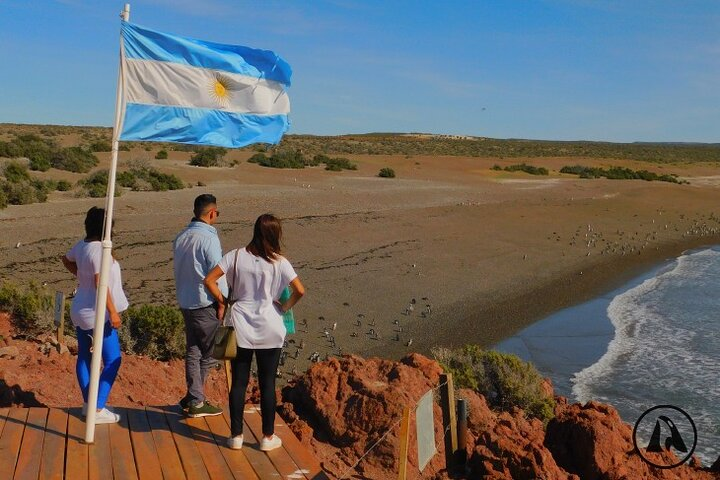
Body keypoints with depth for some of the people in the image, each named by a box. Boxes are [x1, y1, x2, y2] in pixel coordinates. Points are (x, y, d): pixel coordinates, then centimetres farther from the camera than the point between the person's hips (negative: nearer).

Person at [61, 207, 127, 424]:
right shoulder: (99, 249, -22)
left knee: (84, 357, 16)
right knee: (112, 361, -2)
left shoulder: (81, 245, 4)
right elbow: (100, 283, -26)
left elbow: (66, 260, 25)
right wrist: (113, 311, -23)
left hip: (81, 311, 9)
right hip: (97, 314, -9)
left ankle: (88, 403, 29)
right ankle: (97, 410, -1)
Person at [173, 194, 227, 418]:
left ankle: (193, 397, 22)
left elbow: (178, 269, 15)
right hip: (205, 303, -8)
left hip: (185, 302, 8)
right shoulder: (209, 238, -17)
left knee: (192, 351, 15)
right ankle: (195, 401, 7)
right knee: (208, 353, 3)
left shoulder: (180, 237, 8)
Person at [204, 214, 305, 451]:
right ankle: (268, 437, 18)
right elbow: (300, 290, -13)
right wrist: (285, 306, 3)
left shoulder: (236, 256, -4)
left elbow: (209, 280, -6)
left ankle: (236, 435, 19)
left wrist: (223, 302, 6)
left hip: (241, 327, 2)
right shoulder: (278, 262, -8)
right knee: (267, 384, 8)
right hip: (269, 329, -2)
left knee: (238, 382, 11)